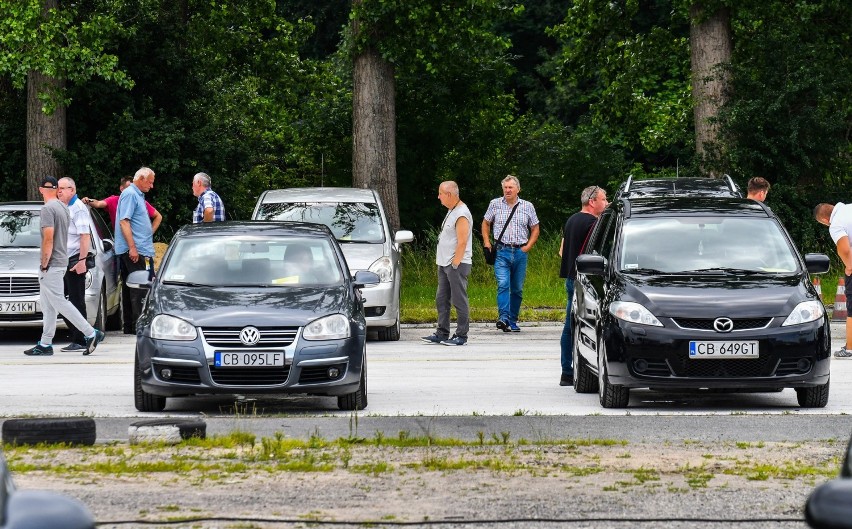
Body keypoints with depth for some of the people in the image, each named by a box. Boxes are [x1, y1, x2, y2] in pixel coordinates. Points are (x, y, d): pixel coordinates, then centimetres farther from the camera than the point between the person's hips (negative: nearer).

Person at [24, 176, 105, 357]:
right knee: (48, 305, 12)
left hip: (52, 265, -10)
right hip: (62, 262, 10)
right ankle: (45, 344, 13)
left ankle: (91, 333, -10)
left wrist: (44, 265, -16)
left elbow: (48, 239, -22)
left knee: (59, 302, -8)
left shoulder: (48, 209, -16)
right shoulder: (63, 208, 12)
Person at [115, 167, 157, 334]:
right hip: (135, 251, -10)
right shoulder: (130, 194, -9)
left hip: (139, 251, 10)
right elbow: (124, 221, -17)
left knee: (129, 289, 10)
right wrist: (132, 247, -22)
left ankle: (129, 326, 13)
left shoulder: (137, 195, 20)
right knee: (140, 289, -11)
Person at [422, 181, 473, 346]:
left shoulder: (462, 214, -15)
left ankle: (461, 335, -2)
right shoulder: (451, 211, 16)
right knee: (441, 299, 11)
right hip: (445, 264, 10)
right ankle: (442, 333, 16)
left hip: (457, 264, -10)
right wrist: (442, 261, 17)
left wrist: (455, 264, -20)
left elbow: (462, 242, -20)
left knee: (459, 300, -5)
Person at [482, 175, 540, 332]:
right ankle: (503, 317, -28)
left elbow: (535, 229, 15)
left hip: (520, 252, 2)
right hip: (501, 251, -2)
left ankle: (513, 321, 15)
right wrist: (487, 242, 6)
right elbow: (486, 223, 18)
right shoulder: (495, 204, 6)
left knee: (517, 289, 6)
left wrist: (528, 246, 2)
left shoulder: (527, 207, 7)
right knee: (503, 284, -19)